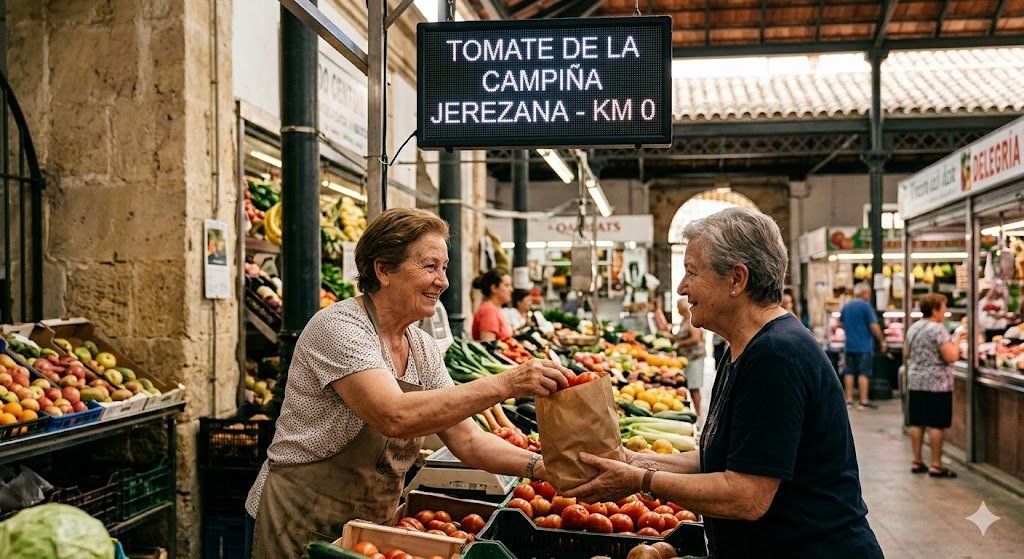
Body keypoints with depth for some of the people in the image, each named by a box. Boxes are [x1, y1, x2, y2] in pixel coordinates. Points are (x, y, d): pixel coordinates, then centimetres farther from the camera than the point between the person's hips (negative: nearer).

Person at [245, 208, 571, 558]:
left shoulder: (423, 349, 3)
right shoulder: (338, 327, -20)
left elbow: (466, 439, 0)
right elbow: (395, 417, -34)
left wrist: (540, 467, -16)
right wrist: (505, 385, -36)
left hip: (369, 526, 7)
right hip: (300, 527, -7)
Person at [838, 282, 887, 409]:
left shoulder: (846, 306, 9)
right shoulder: (866, 306, -10)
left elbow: (840, 324, 17)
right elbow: (874, 326, -13)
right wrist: (882, 341, -4)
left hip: (849, 345, 6)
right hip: (864, 345, -6)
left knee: (849, 372, 8)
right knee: (863, 373, -3)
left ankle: (849, 400, 10)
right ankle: (864, 401, -2)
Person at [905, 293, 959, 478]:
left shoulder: (912, 328, 10)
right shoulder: (938, 329, -14)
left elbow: (907, 354, 20)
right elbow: (950, 357, -18)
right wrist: (956, 348, 0)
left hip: (915, 382, 8)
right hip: (937, 384, -8)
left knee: (917, 423, 10)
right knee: (937, 425, -2)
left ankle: (917, 462, 15)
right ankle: (935, 465, 1)